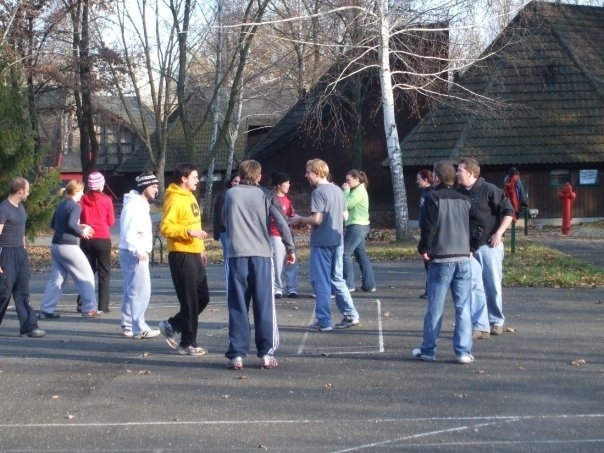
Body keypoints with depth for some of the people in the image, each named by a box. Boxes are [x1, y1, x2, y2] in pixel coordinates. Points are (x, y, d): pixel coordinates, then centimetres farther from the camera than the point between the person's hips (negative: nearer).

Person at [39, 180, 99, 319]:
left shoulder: (61, 205, 13)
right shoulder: (75, 206, -11)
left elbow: (53, 224, 16)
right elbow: (71, 224, -25)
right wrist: (82, 232, -7)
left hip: (56, 245, 8)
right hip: (68, 246, -8)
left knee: (56, 278, 11)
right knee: (86, 276, 4)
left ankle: (46, 310, 7)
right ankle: (89, 309, 5)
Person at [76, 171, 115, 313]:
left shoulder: (83, 199, -1)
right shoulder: (106, 199, -7)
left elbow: (78, 219, 4)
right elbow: (111, 221, 0)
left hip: (87, 239, 3)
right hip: (103, 239, -3)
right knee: (104, 273, 5)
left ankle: (82, 304, 9)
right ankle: (103, 306, 1)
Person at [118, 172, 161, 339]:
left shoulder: (141, 204, 17)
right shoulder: (133, 205, -15)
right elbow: (129, 232, -24)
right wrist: (138, 250, -31)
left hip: (138, 253, 10)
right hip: (135, 254, -10)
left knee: (131, 290, 14)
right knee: (140, 291, -9)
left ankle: (128, 325, 22)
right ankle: (139, 328, -6)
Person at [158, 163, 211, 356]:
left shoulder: (190, 196, 16)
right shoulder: (174, 199, -13)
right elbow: (166, 227, -20)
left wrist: (201, 248, 20)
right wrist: (189, 231, -27)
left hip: (195, 255, 9)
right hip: (182, 255, -9)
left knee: (203, 297, 12)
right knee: (189, 301, -3)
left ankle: (172, 325, 24)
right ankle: (188, 343, 7)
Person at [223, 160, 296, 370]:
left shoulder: (230, 194, 7)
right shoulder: (264, 195, 4)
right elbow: (281, 222, -2)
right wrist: (290, 248, 5)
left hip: (237, 256, 1)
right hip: (261, 256, -1)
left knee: (238, 307, 4)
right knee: (264, 306, 5)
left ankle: (237, 355, 2)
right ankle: (266, 354, 6)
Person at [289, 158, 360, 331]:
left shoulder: (318, 192, -14)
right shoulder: (338, 190, 11)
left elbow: (316, 219, -20)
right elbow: (345, 216, 16)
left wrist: (299, 219, -4)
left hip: (321, 243, -8)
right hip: (337, 241, 8)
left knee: (321, 282, 0)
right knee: (337, 279, 15)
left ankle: (324, 321, 3)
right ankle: (351, 315, 14)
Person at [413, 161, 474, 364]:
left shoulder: (433, 198, -5)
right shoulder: (464, 200, 11)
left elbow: (429, 227, -8)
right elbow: (473, 227, 14)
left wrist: (423, 249, 6)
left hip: (440, 258, -4)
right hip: (463, 258, 4)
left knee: (435, 307, 4)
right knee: (463, 307, 3)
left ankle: (428, 349, 11)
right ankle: (464, 351, 1)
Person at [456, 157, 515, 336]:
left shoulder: (489, 190, -7)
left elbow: (509, 211, -6)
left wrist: (499, 233, -13)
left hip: (489, 245, -5)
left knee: (493, 285, 1)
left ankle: (496, 322, 13)